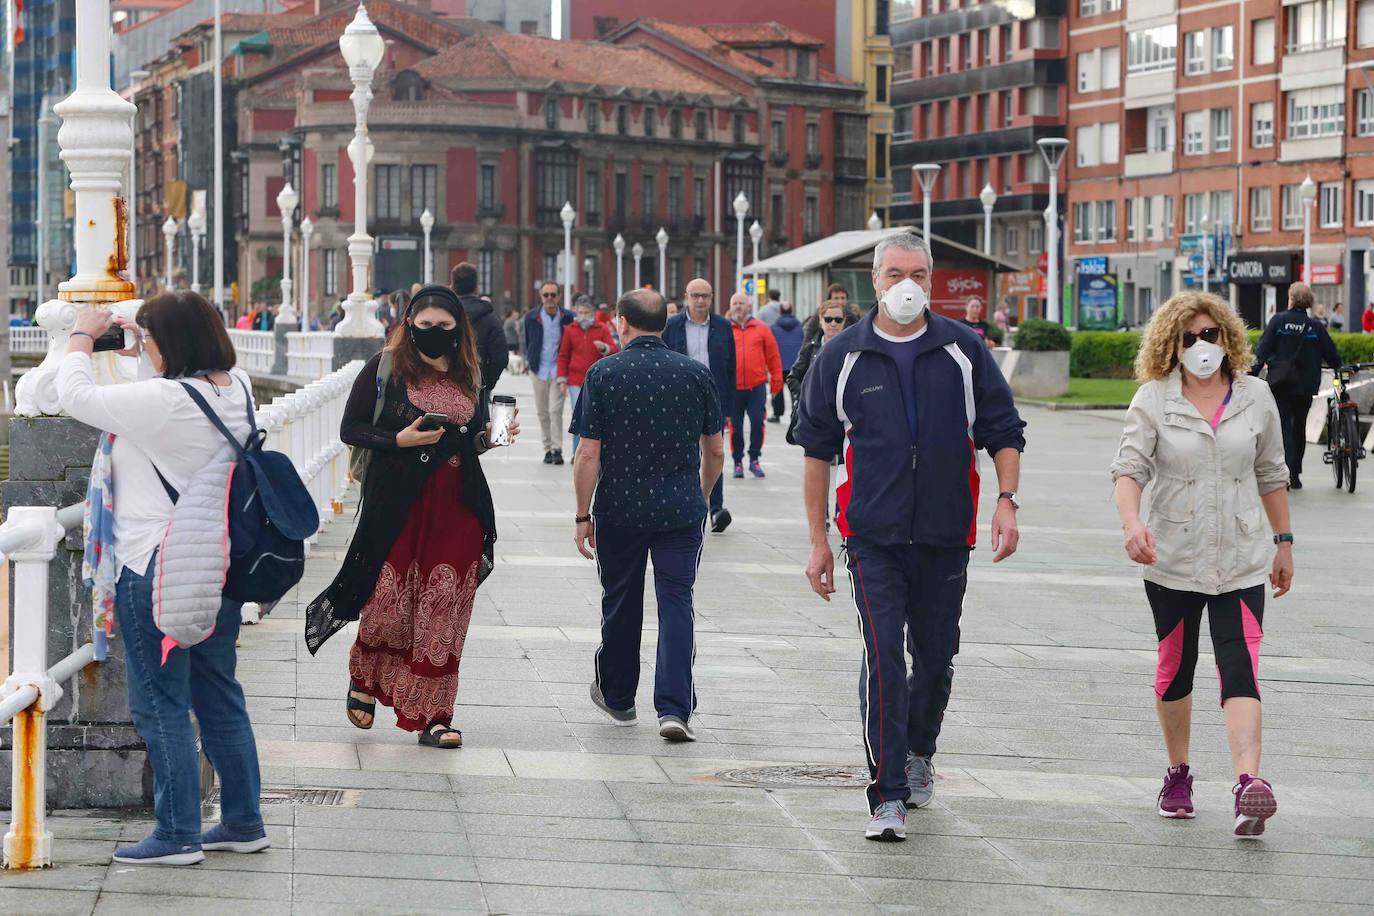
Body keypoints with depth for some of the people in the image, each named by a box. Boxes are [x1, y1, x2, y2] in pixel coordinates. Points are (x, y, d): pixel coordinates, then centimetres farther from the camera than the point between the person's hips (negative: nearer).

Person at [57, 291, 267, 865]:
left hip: (158, 570, -8)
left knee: (160, 705, 2)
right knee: (219, 698, 16)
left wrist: (83, 337, 3)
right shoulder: (238, 388, 1)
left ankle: (178, 834, 6)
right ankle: (243, 823, 23)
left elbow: (75, 396, -13)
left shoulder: (163, 401, -23)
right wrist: (145, 348, 19)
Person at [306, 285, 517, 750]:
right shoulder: (385, 368, -1)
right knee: (390, 599, -4)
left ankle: (432, 716, 5)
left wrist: (489, 436, 0)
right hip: (397, 502, -3)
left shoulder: (468, 376, 12)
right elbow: (351, 429, -2)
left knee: (444, 609, 0)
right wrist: (400, 440, -16)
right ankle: (363, 678, 26)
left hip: (458, 506, 3)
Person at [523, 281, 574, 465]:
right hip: (539, 370, 3)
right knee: (542, 412, 7)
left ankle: (557, 449, -7)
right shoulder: (531, 317, 0)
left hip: (558, 370, -3)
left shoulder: (568, 317, -5)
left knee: (556, 410, -11)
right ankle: (548, 448, 16)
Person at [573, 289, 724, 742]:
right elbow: (715, 451, 6)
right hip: (681, 509, 1)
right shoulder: (696, 374, 0)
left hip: (619, 509, -1)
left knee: (621, 602, 14)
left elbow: (588, 454, -9)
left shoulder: (603, 374, -7)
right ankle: (673, 708, -12)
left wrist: (582, 516, -1)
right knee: (676, 602, 1)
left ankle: (617, 697, 30)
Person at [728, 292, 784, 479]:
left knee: (757, 422, -6)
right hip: (732, 387, 0)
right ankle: (738, 462, 16)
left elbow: (773, 356, 9)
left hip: (757, 386, 0)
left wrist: (776, 380, 6)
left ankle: (754, 459, 8)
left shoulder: (761, 329, 7)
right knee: (735, 426, 4)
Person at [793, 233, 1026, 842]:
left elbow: (1003, 432, 7)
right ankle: (887, 797, -12)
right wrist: (818, 540, 6)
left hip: (946, 536, 2)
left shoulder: (965, 352, 3)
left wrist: (1006, 502, -8)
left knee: (935, 657, 12)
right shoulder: (841, 358, 2)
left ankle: (919, 754, 39)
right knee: (883, 658, -13)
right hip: (873, 538, -2)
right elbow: (817, 449, 8)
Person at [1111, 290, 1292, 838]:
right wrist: (1132, 523, -31)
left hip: (1241, 563, 0)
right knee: (1174, 669, 13)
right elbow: (1129, 469, -12)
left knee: (1240, 669, -14)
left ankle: (1247, 783, -27)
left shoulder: (1255, 397, 4)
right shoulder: (1153, 400, -3)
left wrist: (1283, 542, 15)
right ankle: (1178, 774, 30)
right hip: (1173, 561, 0)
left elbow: (1271, 475, 14)